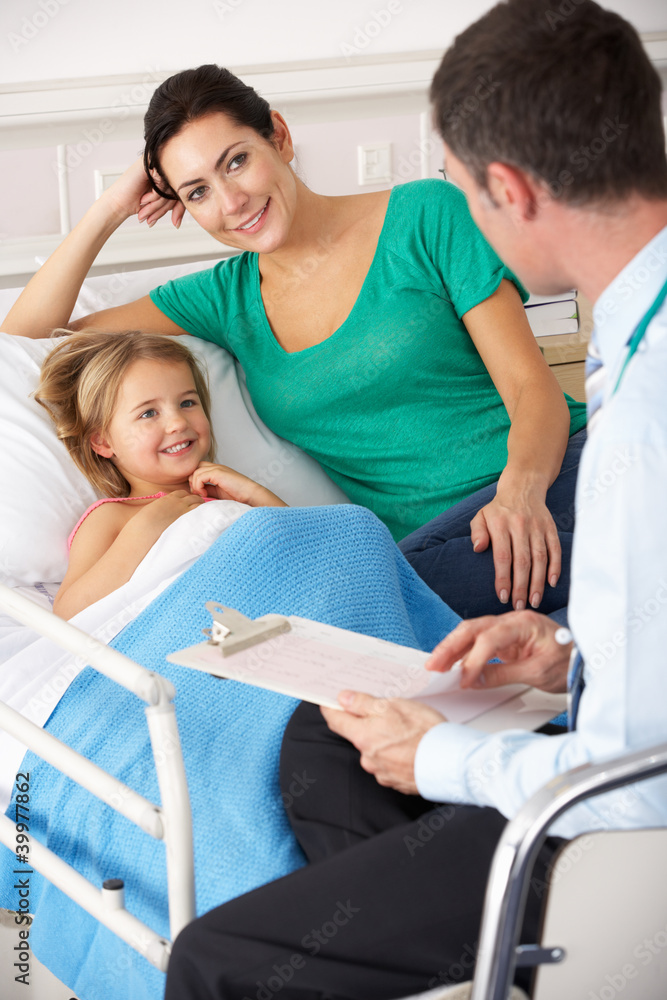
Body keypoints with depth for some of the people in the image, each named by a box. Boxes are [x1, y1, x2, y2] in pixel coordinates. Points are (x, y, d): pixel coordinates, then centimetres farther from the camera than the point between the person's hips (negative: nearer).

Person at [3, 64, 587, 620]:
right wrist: (111, 210, 7)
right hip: (433, 541, 3)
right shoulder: (230, 300, 14)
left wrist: (521, 489, -24)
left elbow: (531, 386, -4)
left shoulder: (427, 216, 3)